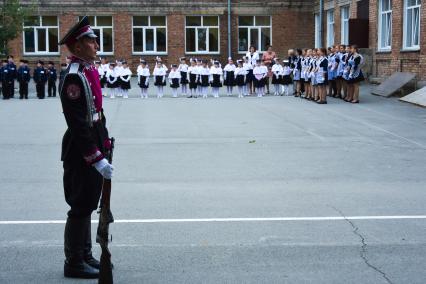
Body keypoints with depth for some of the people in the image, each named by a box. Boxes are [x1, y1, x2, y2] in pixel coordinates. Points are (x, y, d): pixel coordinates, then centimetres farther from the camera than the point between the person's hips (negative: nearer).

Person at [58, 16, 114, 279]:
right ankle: (74, 263, 12)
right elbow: (78, 125, -24)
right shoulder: (74, 78, -20)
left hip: (94, 149, 10)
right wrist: (97, 158, -24)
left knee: (87, 205, 17)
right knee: (80, 207, 0)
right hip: (82, 153, -10)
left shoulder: (89, 71, 10)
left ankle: (86, 256, 29)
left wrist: (105, 143, 17)